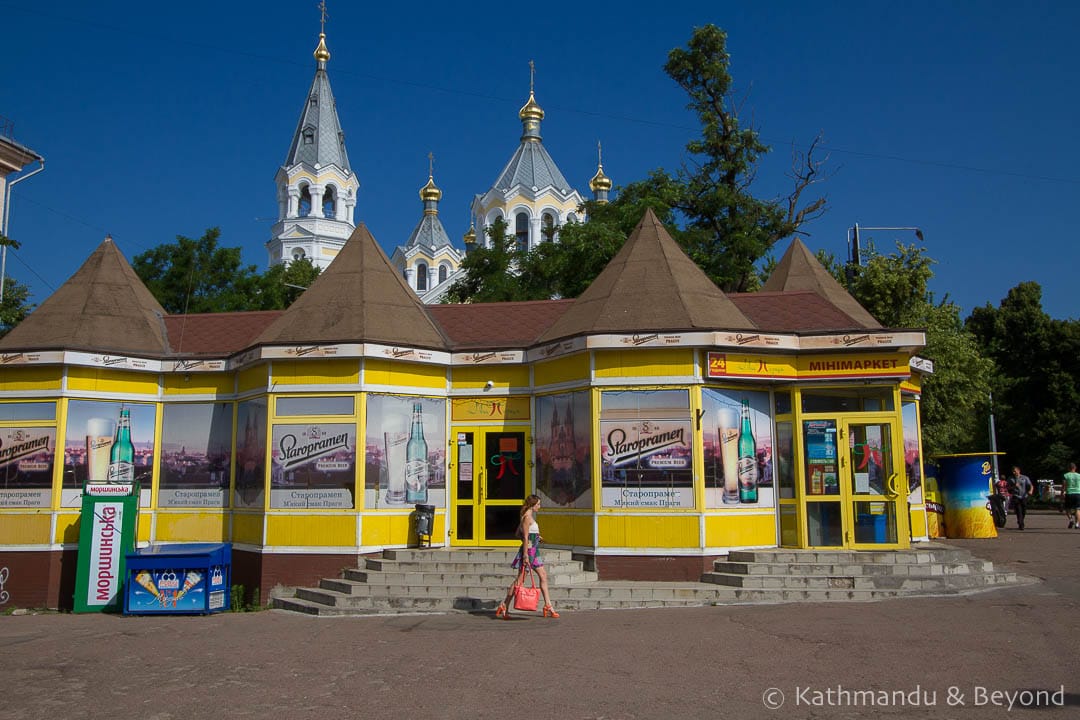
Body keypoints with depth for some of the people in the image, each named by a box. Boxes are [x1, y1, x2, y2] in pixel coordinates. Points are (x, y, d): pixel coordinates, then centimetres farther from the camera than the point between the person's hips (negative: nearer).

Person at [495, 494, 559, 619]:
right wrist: (525, 555, -21)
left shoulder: (529, 516, 14)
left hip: (534, 550, 10)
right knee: (520, 579, -6)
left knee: (543, 576, 9)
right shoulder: (527, 517, -15)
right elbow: (525, 537, -19)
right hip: (528, 550, -10)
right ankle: (504, 606, 1)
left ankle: (548, 606, 13)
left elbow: (518, 533, 20)